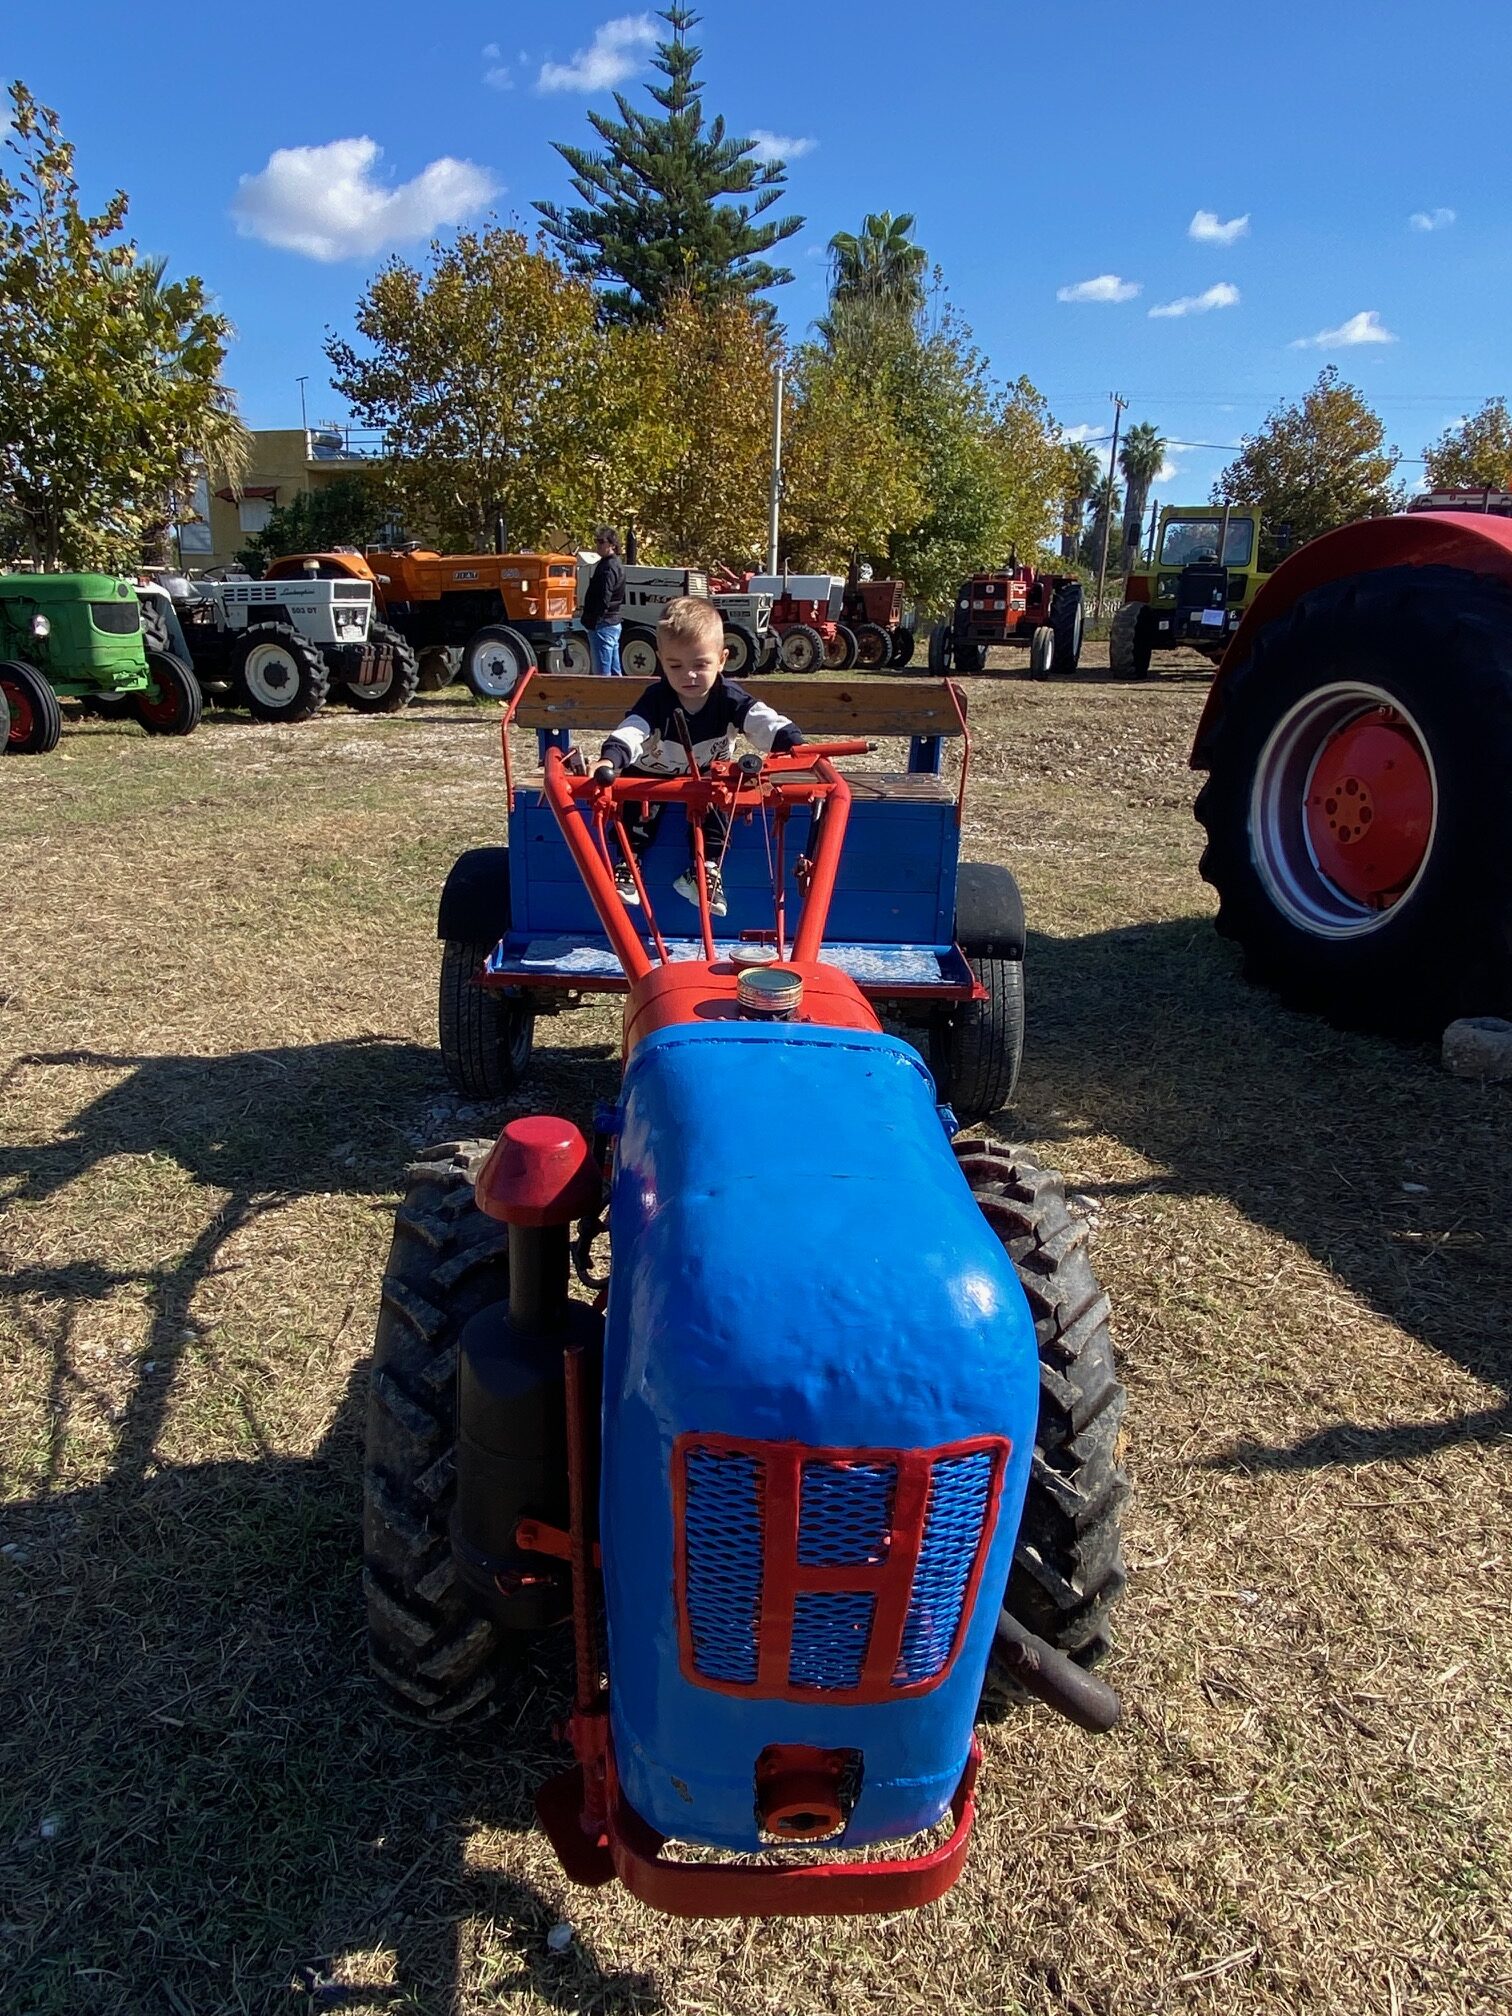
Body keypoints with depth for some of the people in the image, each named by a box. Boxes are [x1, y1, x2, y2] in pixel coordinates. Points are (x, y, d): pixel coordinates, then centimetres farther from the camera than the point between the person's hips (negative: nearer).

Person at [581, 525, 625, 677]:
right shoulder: (617, 564, 16)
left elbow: (603, 600, -22)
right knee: (615, 673, 13)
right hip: (614, 623, 10)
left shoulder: (607, 568, -15)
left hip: (603, 625, -10)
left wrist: (591, 622, -19)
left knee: (603, 673, -9)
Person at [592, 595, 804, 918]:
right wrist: (610, 759, -55)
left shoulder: (730, 699, -18)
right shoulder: (657, 699, -19)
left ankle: (705, 868, -20)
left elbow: (765, 721, -31)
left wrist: (794, 745, -52)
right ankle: (627, 862, -15)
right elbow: (631, 730, -34)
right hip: (655, 774, 0)